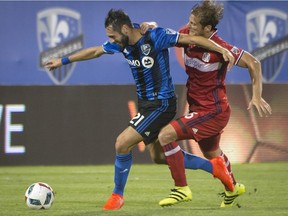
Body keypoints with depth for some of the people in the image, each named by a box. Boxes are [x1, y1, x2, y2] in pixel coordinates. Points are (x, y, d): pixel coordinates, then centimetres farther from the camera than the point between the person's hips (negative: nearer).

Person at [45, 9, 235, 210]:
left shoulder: (155, 37, -20)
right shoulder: (122, 43, 1)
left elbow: (191, 38, -18)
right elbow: (95, 51, 17)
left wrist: (222, 50, -25)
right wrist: (63, 60, 24)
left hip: (161, 104, -9)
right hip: (146, 104, 9)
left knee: (122, 143, -14)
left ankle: (118, 195, 4)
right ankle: (214, 167, 26)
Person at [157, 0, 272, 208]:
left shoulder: (219, 47, -25)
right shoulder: (188, 35, -7)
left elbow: (253, 63, -18)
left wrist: (257, 96, -19)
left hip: (212, 111, -8)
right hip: (200, 108, 8)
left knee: (166, 135, -19)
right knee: (211, 153, 29)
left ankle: (181, 189, -10)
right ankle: (233, 187, 56)